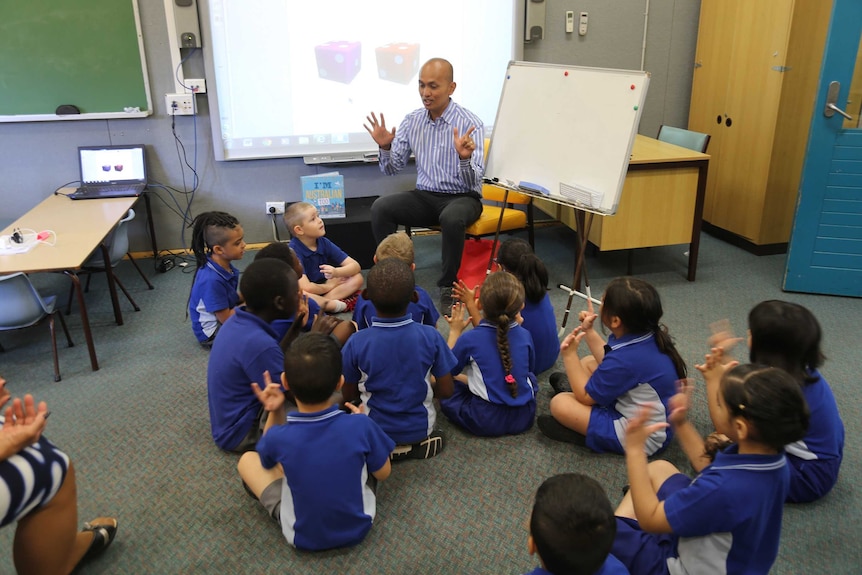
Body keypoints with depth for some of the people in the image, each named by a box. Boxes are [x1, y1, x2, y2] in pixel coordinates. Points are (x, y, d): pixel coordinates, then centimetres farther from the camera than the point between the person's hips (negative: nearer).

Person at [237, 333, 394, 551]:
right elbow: (383, 473, -7)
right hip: (358, 527, 1)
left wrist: (274, 412, -11)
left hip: (303, 537, -1)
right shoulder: (361, 425, -26)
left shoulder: (278, 437, -26)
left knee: (247, 460, 13)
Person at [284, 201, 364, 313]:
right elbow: (305, 287, -28)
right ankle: (334, 305, -22)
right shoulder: (294, 250, -19)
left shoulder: (324, 243, -2)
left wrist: (336, 272, -25)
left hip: (323, 292, 6)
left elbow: (355, 266, -4)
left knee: (357, 278, -9)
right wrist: (329, 285, -9)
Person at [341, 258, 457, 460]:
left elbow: (349, 395, -7)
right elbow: (446, 390, -10)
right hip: (420, 427, 1)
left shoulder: (357, 343, -21)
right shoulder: (430, 336, -20)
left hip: (376, 431, 0)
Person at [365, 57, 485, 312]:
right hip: (425, 196, 4)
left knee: (452, 218, -38)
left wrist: (465, 157, -39)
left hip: (462, 197, -4)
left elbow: (473, 182, -19)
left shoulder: (470, 123, -12)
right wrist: (385, 147, -16)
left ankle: (448, 286, -17)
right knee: (380, 207, -22)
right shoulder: (412, 121, 2)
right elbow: (392, 169, 4)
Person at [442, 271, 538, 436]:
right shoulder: (524, 335, -4)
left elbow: (448, 369, 3)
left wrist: (455, 332, 10)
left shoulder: (469, 339, -14)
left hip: (486, 422, 0)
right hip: (525, 418, 0)